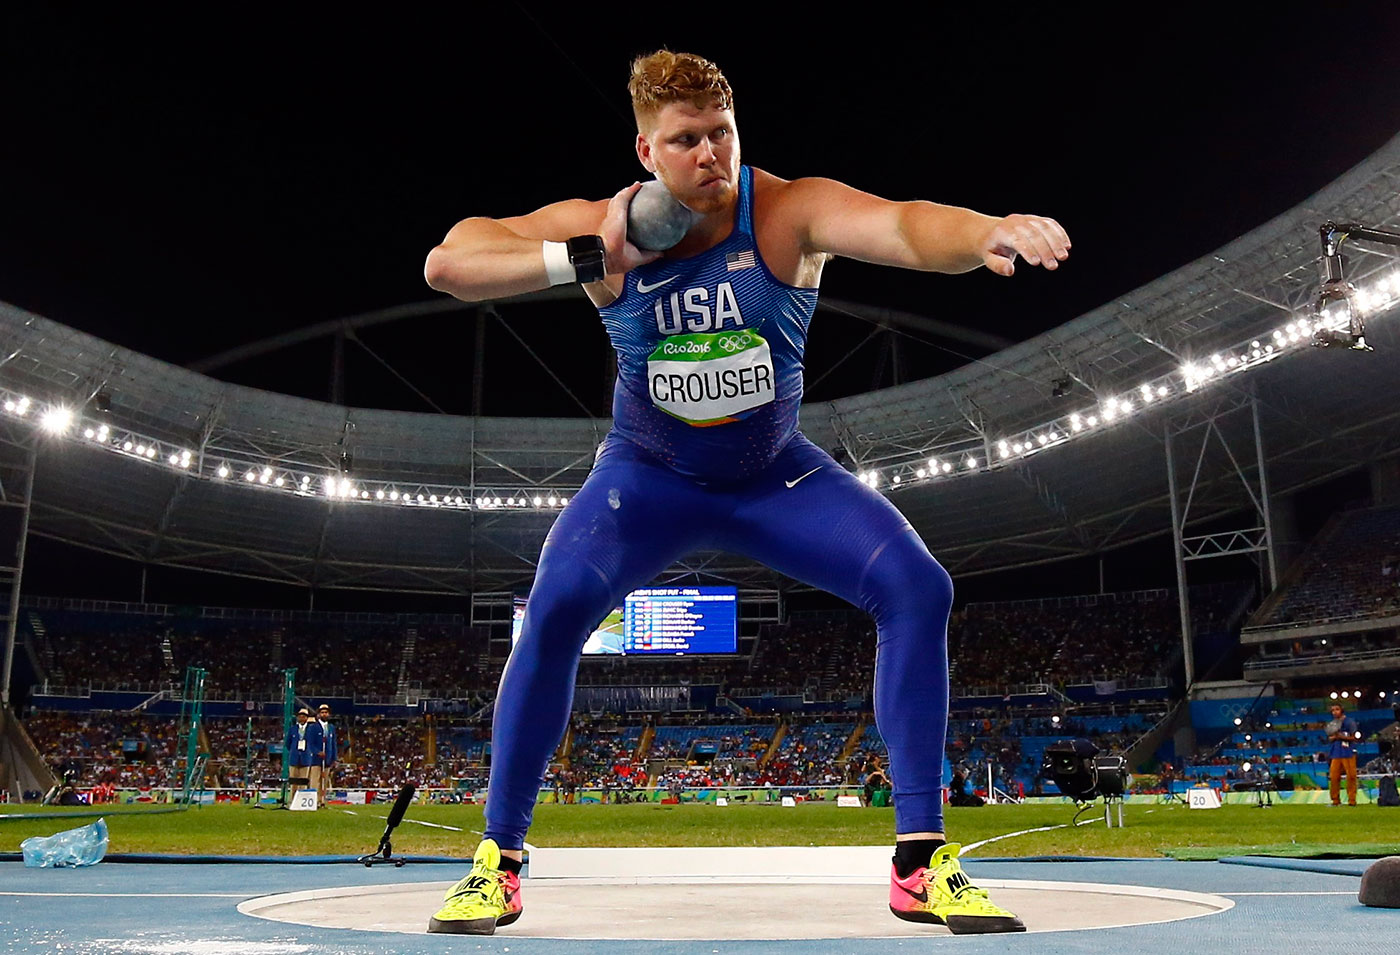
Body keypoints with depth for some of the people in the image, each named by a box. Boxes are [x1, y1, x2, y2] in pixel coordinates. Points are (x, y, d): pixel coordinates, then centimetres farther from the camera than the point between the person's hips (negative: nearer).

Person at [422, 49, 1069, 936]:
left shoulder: (791, 211, -20)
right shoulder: (598, 227, -15)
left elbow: (899, 225, -41)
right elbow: (445, 262, -20)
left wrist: (988, 230, -63)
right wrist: (584, 261, -33)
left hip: (777, 473, 1)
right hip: (649, 476, 0)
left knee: (917, 587, -18)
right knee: (553, 610, -25)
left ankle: (922, 862, -7)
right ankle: (498, 862, -6)